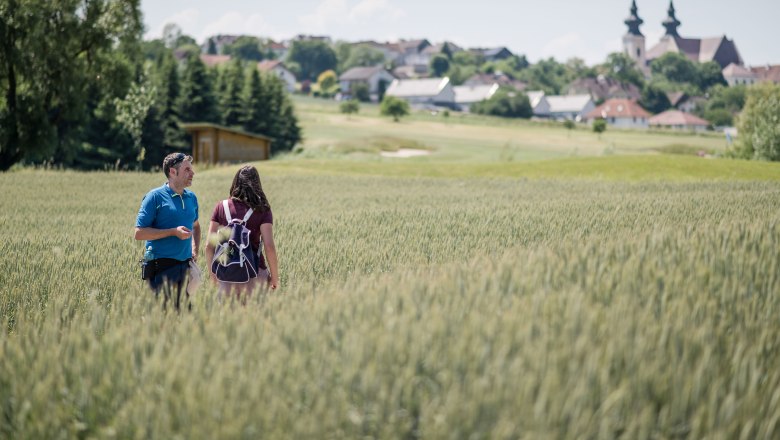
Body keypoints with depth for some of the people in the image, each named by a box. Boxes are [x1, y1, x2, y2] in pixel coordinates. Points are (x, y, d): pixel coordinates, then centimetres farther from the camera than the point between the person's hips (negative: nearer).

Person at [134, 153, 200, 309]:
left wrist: (195, 251, 14)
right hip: (162, 266, -6)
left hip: (185, 265, 6)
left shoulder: (191, 197, 13)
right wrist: (173, 232, -16)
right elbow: (139, 233, -11)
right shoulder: (155, 197, -6)